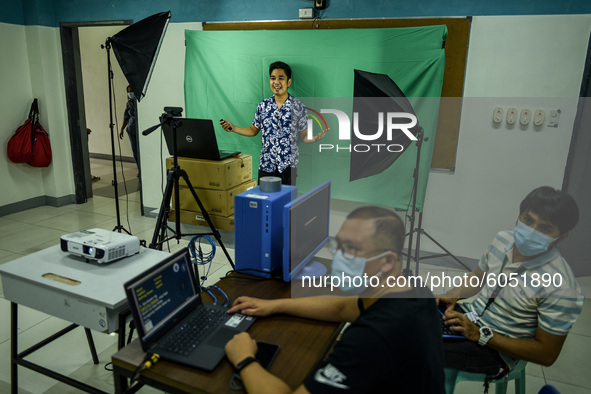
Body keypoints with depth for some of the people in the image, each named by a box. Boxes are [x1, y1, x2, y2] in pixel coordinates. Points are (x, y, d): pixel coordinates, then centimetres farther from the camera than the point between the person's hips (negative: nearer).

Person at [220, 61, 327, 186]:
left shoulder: (298, 106, -2)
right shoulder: (263, 105, 5)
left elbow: (304, 136, 0)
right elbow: (253, 130, 15)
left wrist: (316, 138, -20)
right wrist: (233, 128, 2)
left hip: (288, 166, -2)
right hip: (265, 165, 2)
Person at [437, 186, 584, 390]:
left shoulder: (560, 288, -24)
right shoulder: (503, 239, -5)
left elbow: (546, 354, -15)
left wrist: (481, 335, -21)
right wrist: (453, 295, -6)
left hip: (496, 350, -6)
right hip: (467, 314, 6)